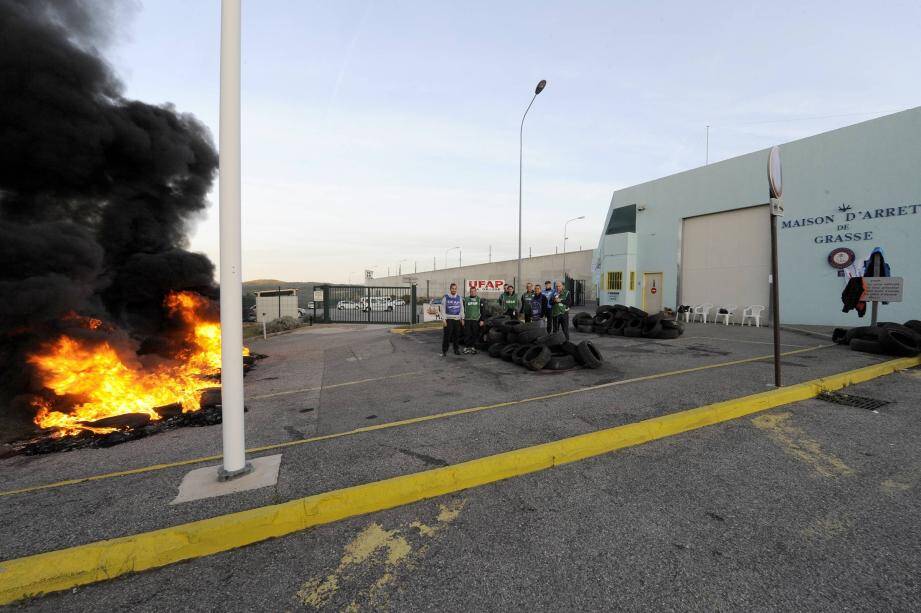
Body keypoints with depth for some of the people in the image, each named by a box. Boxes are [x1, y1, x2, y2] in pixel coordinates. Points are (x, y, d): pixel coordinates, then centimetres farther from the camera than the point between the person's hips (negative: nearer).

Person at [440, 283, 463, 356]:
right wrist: (444, 319, -8)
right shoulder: (445, 297, 0)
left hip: (457, 319, 4)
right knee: (446, 336, -7)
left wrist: (462, 318, 10)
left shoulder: (459, 298, 12)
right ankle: (444, 351, 0)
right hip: (448, 319, -3)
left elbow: (461, 309, 16)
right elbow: (443, 309, -2)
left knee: (456, 336, 6)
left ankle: (456, 350, 18)